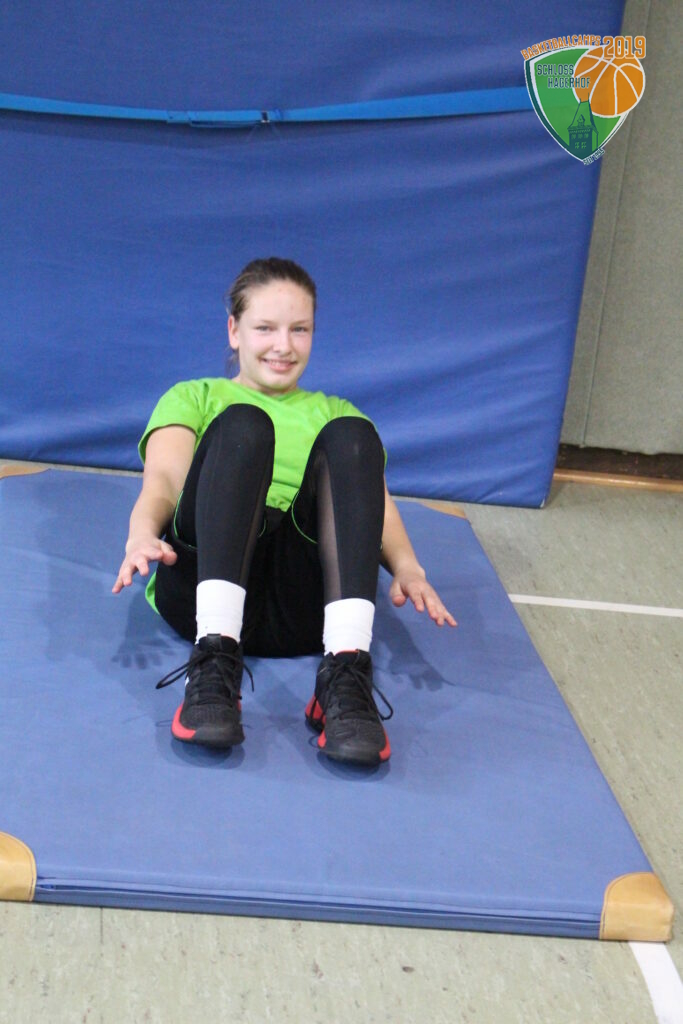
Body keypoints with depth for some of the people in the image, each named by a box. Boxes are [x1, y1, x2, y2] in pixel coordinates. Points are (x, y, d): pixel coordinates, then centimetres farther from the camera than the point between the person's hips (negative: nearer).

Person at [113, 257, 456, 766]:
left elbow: (374, 501, 13)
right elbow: (163, 479, 7)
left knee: (351, 438, -23)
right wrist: (142, 534, -18)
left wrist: (406, 566, -11)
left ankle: (345, 675, -40)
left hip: (305, 610, 1)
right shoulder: (193, 398, 28)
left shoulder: (336, 413, 32)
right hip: (203, 585, -1)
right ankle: (215, 663, -44)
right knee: (241, 427, -26)